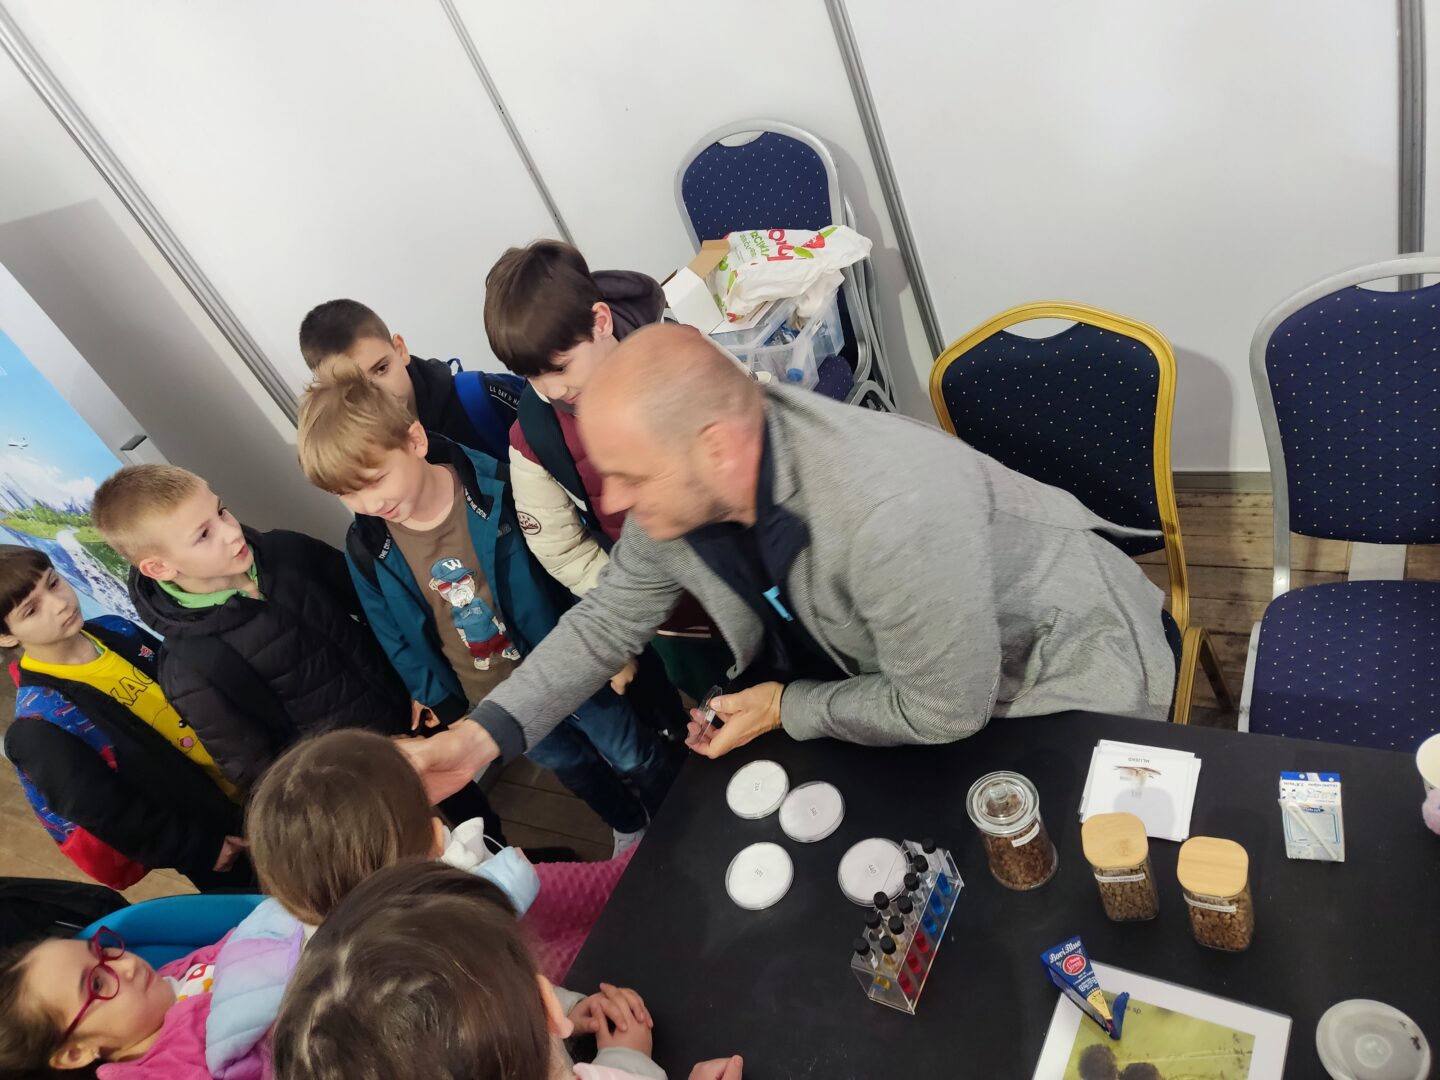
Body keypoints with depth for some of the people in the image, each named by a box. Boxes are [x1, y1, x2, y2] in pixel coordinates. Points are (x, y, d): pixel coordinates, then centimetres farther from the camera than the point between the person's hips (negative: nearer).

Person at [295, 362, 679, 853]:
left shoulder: (495, 490, -25)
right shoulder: (367, 550, -14)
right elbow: (397, 638, 1)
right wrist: (440, 701, 7)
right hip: (494, 703, 3)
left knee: (635, 757, 17)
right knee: (576, 772, 25)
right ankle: (630, 828, 55)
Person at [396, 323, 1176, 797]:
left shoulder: (891, 513, -43)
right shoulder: (680, 491, -19)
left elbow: (945, 712, -29)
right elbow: (608, 619, -4)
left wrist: (785, 709, -17)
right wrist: (482, 735, -14)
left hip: (1067, 662, -5)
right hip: (908, 679, 6)